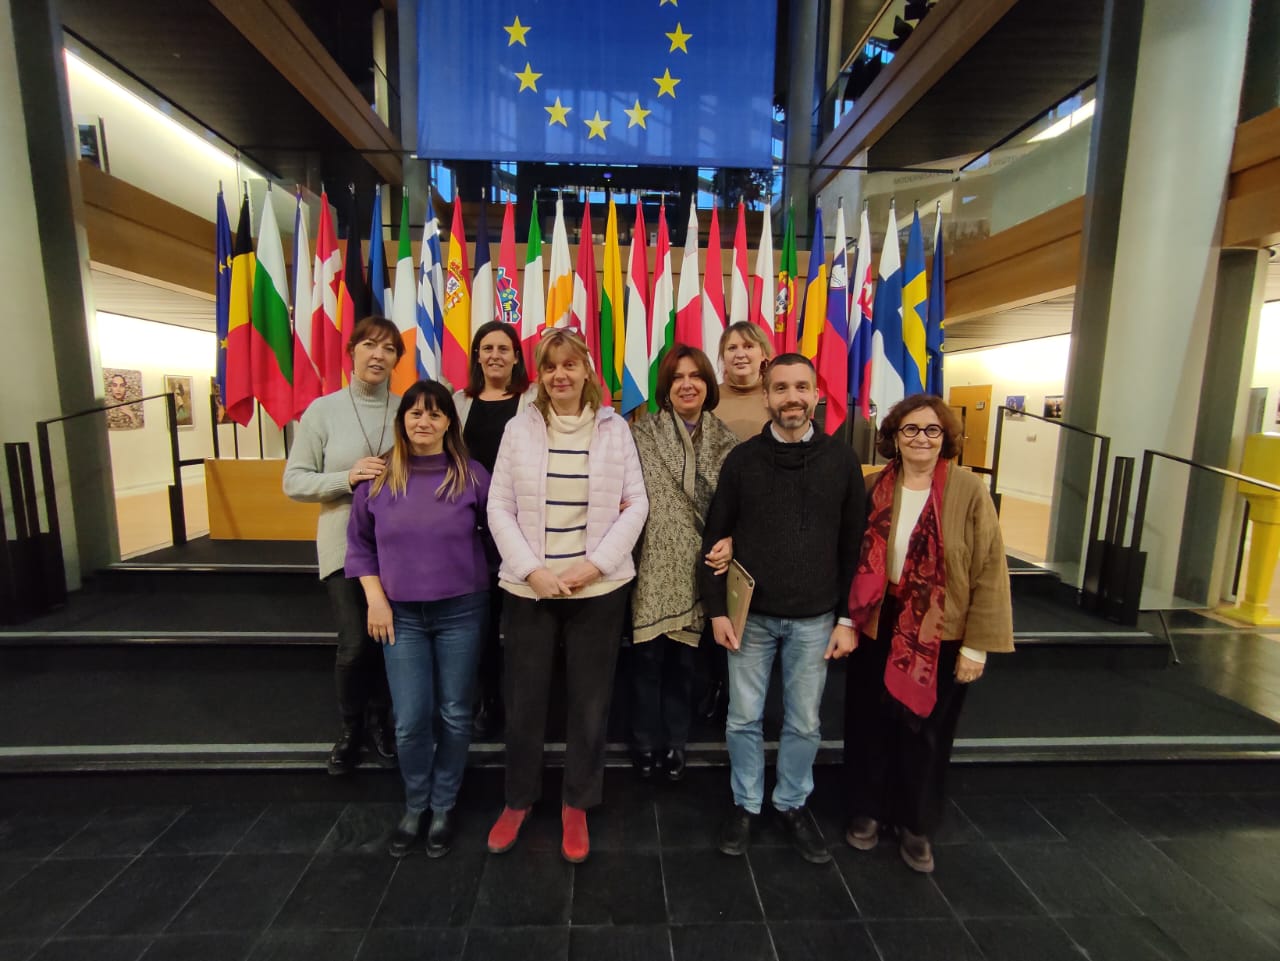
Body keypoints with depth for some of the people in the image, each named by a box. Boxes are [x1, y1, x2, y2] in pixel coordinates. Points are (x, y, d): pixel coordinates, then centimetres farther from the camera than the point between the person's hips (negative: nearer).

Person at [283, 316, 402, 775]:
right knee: (355, 644, -2)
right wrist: (347, 478, -18)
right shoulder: (323, 409, -2)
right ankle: (349, 728, 28)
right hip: (345, 544, -1)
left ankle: (378, 721, 36)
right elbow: (294, 481, -2)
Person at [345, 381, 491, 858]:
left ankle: (444, 806, 33)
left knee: (454, 715, 10)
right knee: (410, 721, 4)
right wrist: (375, 598, 0)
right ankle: (414, 805, 32)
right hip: (400, 614, 1)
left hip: (461, 611, -1)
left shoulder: (472, 475, -3)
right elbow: (360, 543, 8)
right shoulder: (378, 479, 2)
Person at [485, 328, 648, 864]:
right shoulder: (519, 429, 1)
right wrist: (531, 570, -10)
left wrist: (595, 564, -11)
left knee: (590, 702, 11)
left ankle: (577, 806, 35)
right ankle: (518, 800, 38)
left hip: (599, 587, 0)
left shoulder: (614, 429, 0)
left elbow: (635, 504, -2)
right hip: (528, 587, 1)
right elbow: (499, 507, -1)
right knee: (523, 700, 12)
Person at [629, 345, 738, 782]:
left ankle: (675, 743, 35)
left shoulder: (726, 441, 5)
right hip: (653, 569, -2)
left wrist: (730, 542, -9)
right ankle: (645, 743, 31)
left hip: (698, 570, 2)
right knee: (648, 658, 8)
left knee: (684, 661, 14)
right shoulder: (643, 433, -1)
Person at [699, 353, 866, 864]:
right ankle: (745, 804, 35)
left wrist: (848, 618, 0)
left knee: (804, 723, 15)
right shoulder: (741, 459, -3)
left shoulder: (842, 461, -1)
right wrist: (717, 609, -4)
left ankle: (793, 804, 38)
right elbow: (715, 537, -1)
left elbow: (854, 544, 2)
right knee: (744, 719, 12)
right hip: (750, 615, 0)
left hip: (815, 620, 1)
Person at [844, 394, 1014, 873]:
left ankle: (916, 826, 39)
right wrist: (846, 619, -1)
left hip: (941, 637, -2)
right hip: (877, 631, 2)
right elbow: (854, 558, 2)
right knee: (870, 727, 16)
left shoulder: (969, 491, -12)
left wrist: (977, 645, -9)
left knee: (926, 734, 15)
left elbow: (989, 571, -10)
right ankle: (867, 812, 40)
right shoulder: (873, 488, -3)